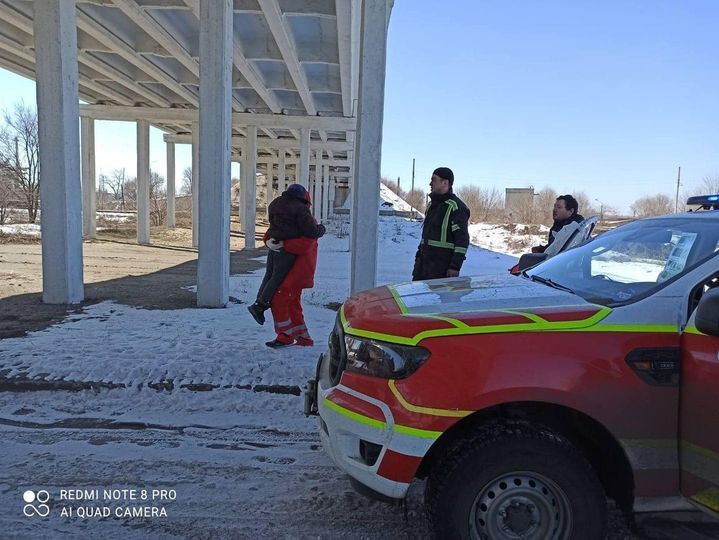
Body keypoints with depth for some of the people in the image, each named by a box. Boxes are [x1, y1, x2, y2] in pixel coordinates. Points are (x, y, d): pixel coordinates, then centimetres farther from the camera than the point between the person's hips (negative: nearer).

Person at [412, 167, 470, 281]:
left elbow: (462, 240, -15)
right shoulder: (432, 204, 16)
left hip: (442, 266, -8)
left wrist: (455, 267, -19)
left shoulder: (456, 207, -11)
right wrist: (419, 256, 20)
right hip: (424, 261, 8)